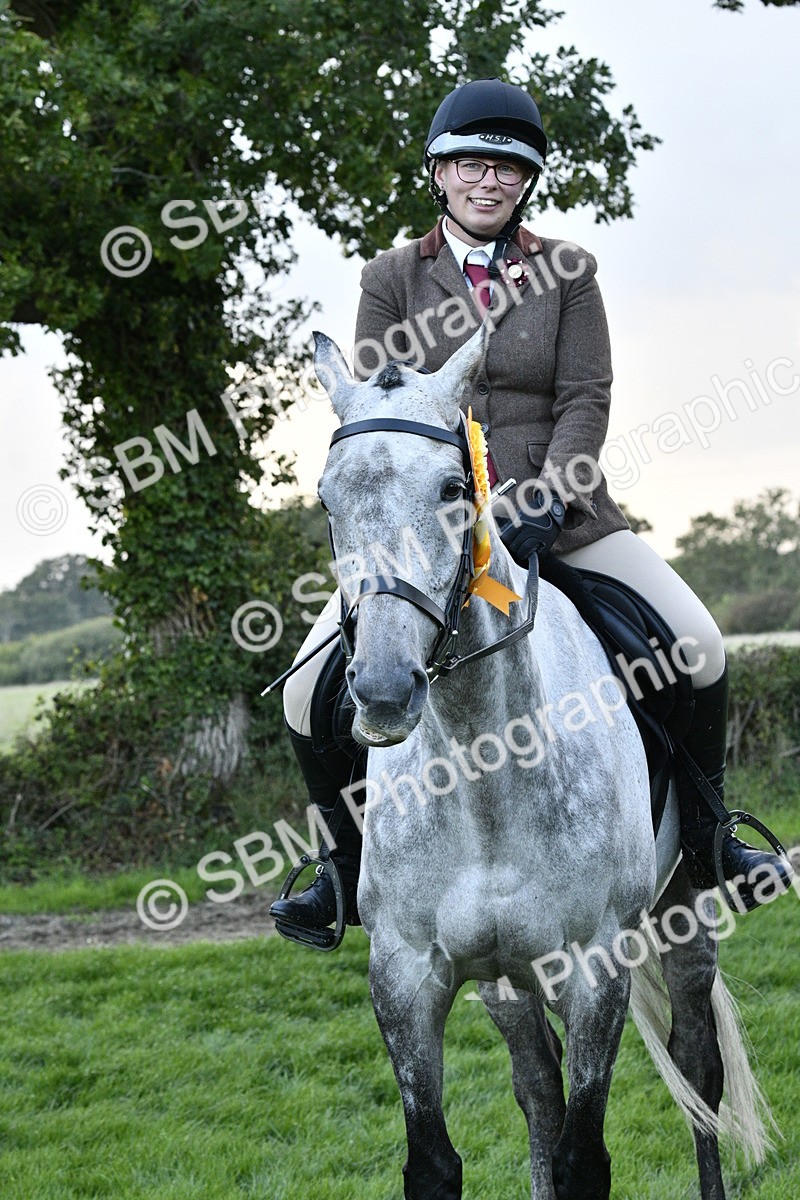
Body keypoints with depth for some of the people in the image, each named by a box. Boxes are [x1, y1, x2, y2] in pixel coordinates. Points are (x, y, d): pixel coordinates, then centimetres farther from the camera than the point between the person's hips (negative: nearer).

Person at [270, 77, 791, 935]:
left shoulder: (565, 272, 5)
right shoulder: (392, 277, 5)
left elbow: (586, 398, -2)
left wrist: (544, 502, -19)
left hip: (557, 510, 0)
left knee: (697, 646, -16)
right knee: (309, 696, -14)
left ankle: (703, 837, 7)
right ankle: (354, 864, 10)